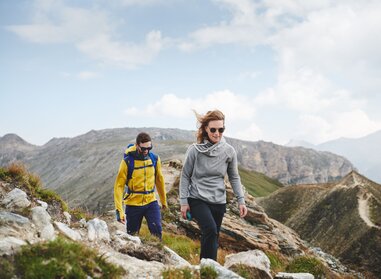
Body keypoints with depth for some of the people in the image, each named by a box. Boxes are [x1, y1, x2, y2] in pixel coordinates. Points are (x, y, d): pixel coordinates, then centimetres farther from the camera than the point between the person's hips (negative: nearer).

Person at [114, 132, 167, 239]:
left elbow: (159, 180, 11)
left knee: (157, 231, -12)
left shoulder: (155, 159, -3)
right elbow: (119, 186, -13)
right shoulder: (127, 162, -13)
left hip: (151, 202, 2)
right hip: (133, 205, -2)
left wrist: (164, 201, 19)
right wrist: (119, 210, -19)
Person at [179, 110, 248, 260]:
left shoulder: (229, 151, -1)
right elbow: (185, 176, -1)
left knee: (213, 237, 9)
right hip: (197, 199, -3)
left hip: (219, 201, 3)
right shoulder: (195, 150, -8)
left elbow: (234, 177, 8)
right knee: (210, 230, -24)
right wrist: (183, 201, -3)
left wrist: (241, 200, 2)